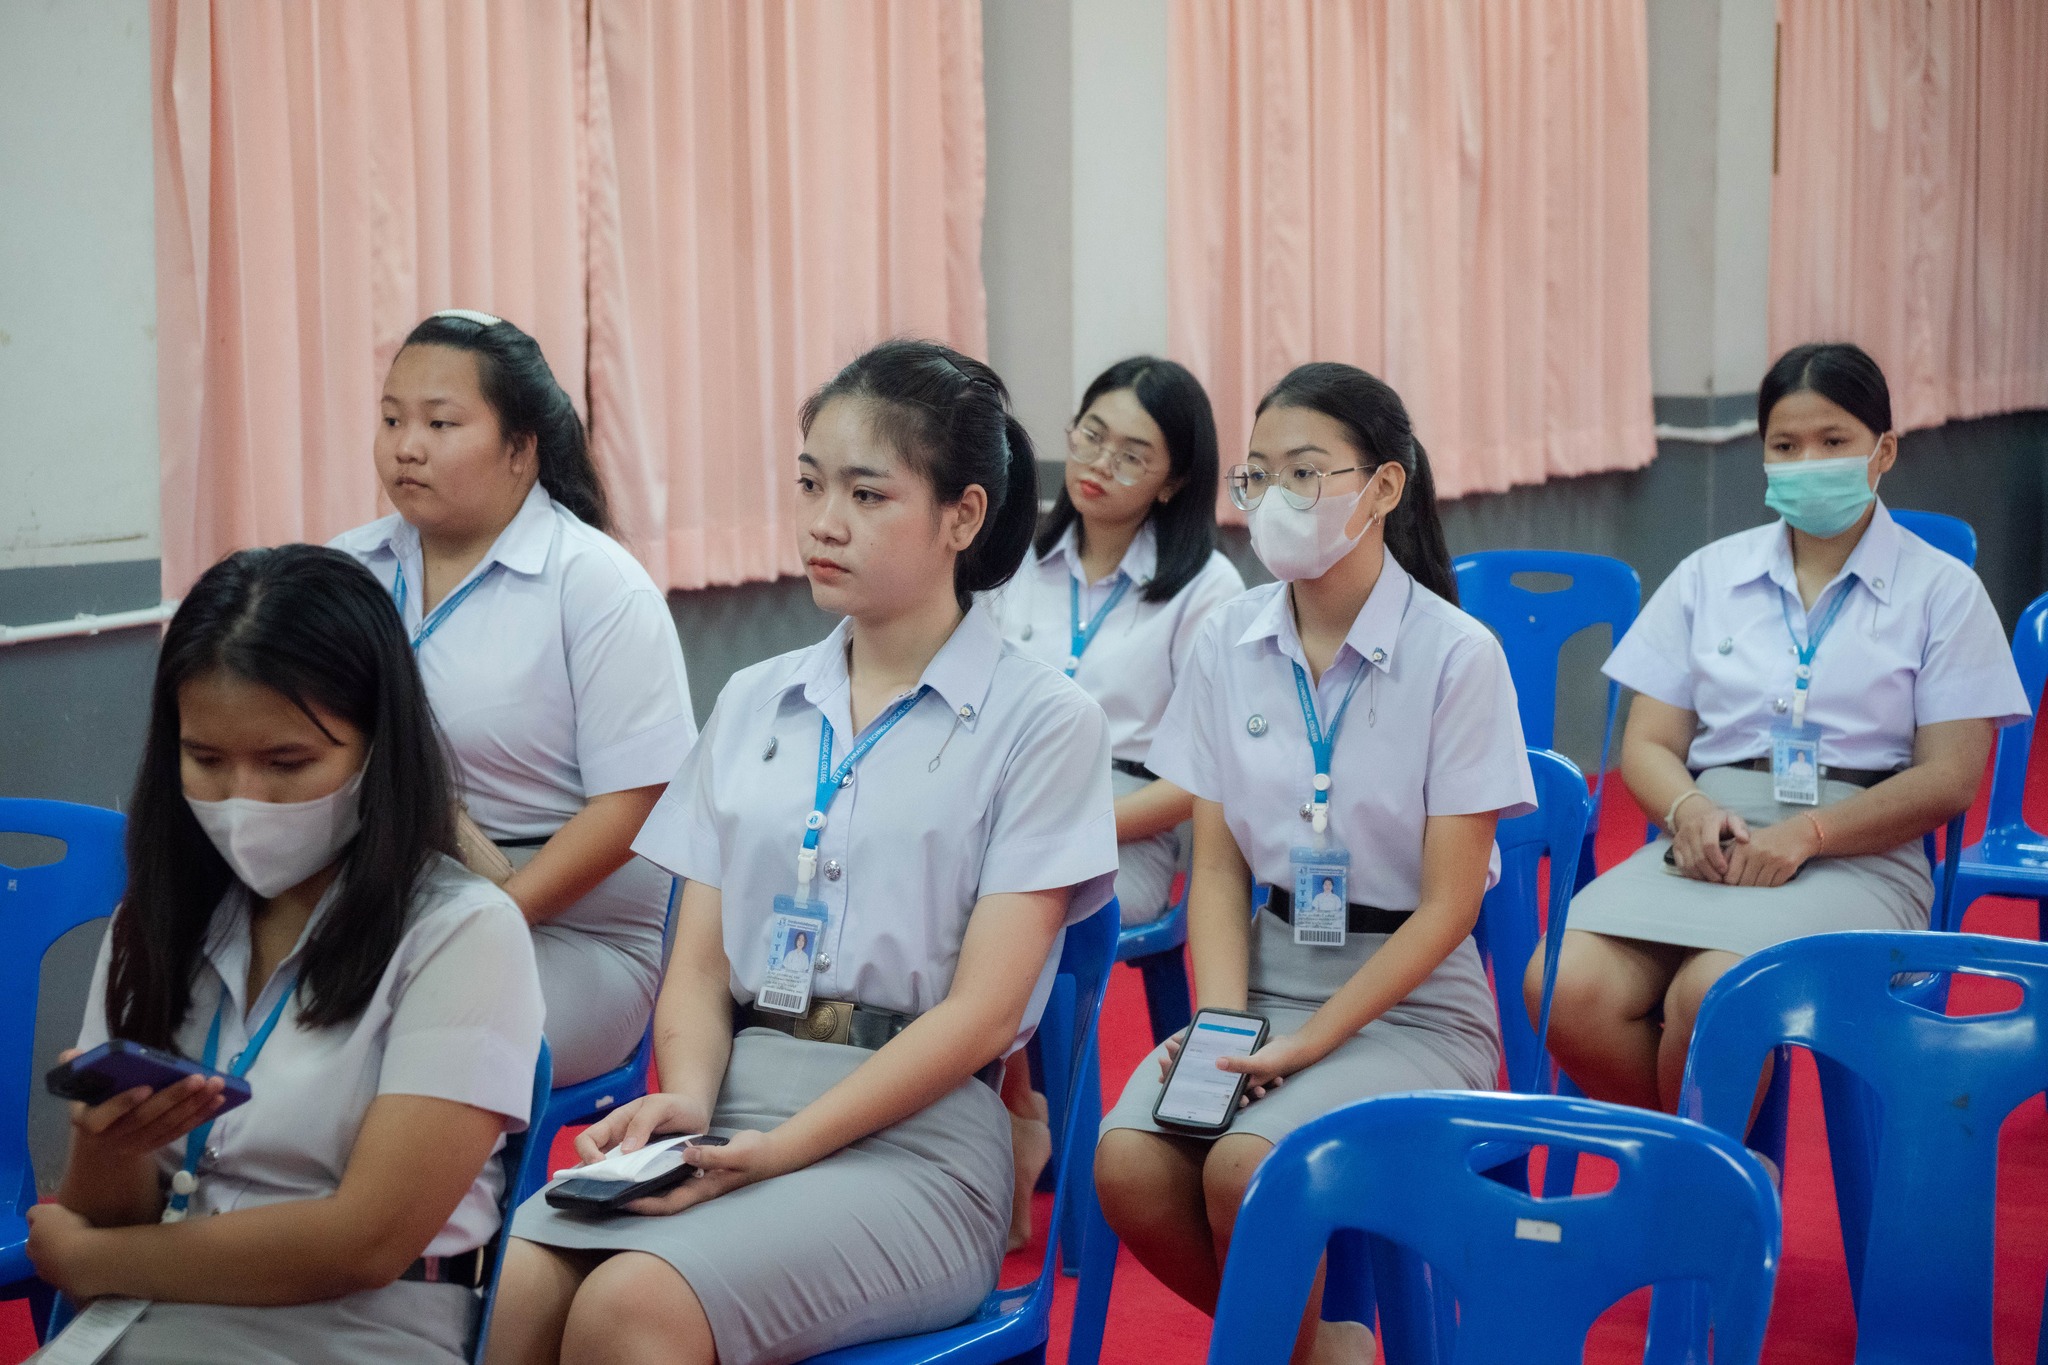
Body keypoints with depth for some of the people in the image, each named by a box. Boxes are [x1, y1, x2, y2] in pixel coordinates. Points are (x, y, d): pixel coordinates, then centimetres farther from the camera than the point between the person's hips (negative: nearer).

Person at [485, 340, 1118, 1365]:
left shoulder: (1041, 722, 1)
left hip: (911, 1134, -4)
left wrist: (779, 1149, -15)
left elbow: (982, 1009, -7)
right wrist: (686, 1101, -9)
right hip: (731, 1093, 4)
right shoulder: (754, 703, 17)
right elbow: (700, 962, 13)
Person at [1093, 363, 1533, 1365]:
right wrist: (1221, 1021, -11)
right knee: (1127, 1165, -22)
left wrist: (1310, 1041, -17)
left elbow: (1447, 904, -10)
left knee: (1244, 1168, -30)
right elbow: (1218, 864, 5)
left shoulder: (1457, 655, -10)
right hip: (1269, 969, 4)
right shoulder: (1230, 643, 4)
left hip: (1413, 998, -4)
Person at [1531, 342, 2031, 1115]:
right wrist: (1690, 810, -10)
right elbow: (1649, 742, 14)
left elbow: (1949, 778, 0)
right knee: (1565, 988, -27)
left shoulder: (1943, 591, 8)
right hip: (1710, 840, 3)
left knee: (1711, 994, -35)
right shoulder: (1710, 574, 18)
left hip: (1857, 857, -3)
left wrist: (1804, 834, -13)